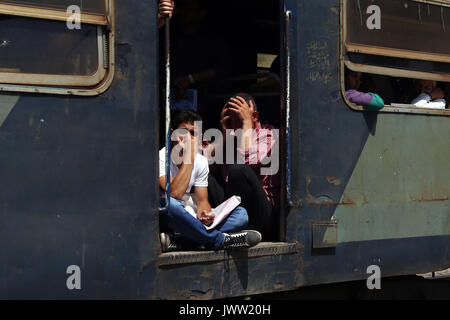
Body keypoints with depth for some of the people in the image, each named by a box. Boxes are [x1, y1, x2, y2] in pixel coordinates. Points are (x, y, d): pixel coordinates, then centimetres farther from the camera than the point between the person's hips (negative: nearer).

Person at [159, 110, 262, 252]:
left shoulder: (201, 161, 7)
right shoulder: (161, 157, -11)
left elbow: (202, 200, 5)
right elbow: (176, 194, -26)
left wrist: (203, 214, -19)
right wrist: (189, 156, -23)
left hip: (187, 220, 6)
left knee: (241, 214, -11)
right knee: (169, 204, -41)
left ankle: (176, 239, -30)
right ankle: (219, 240, -24)